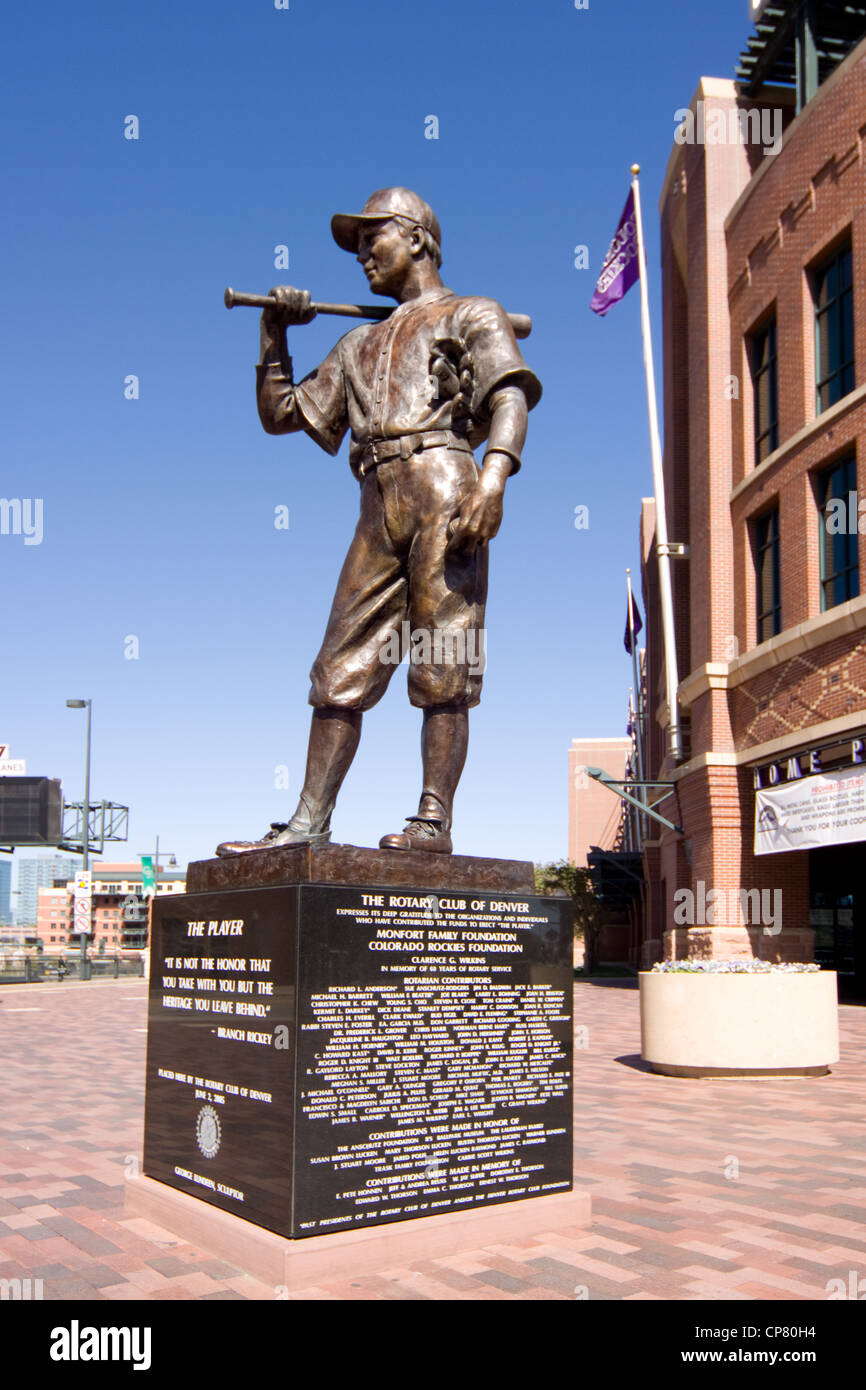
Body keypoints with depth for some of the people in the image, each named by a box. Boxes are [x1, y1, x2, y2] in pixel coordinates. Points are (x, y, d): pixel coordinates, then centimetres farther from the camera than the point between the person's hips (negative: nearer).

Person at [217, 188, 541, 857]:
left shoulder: (473, 315, 16)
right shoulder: (360, 343, 34)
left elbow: (511, 395, -2)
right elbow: (281, 413, 35)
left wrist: (493, 478, -20)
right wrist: (274, 334, 22)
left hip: (441, 486, -6)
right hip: (378, 506, 6)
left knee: (444, 662, -10)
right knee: (342, 667, -1)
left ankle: (434, 818, -12)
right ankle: (309, 820, -1)